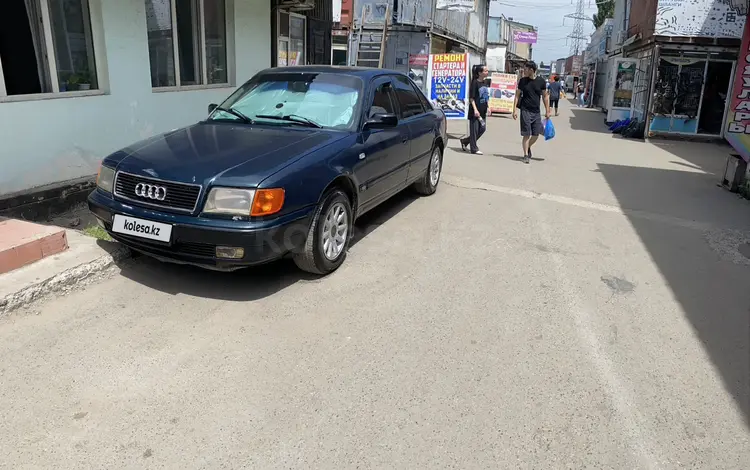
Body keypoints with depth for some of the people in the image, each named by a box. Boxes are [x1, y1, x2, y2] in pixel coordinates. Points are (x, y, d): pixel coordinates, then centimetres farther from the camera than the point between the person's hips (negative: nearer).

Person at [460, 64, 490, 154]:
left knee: (482, 128, 10)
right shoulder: (475, 83, -11)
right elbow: (471, 98, -14)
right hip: (475, 111, -8)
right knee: (474, 129, -1)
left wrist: (488, 107, 15)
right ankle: (474, 149, 8)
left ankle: (465, 141, 23)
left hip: (482, 111, 8)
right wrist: (475, 109, -21)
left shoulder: (484, 83, 12)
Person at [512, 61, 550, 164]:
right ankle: (526, 155, 6)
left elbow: (545, 96, 8)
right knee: (526, 134, -3)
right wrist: (515, 110, -4)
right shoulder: (522, 81, 0)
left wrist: (547, 111, 6)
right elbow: (517, 95, 4)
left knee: (536, 134, 4)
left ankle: (528, 147, 32)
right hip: (525, 111, -2)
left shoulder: (541, 81, 0)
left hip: (536, 112, 2)